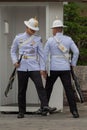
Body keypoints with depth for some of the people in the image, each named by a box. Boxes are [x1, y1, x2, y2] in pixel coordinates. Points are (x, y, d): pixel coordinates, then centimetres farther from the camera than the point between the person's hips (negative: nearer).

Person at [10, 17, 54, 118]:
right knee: (21, 90, 4)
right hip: (22, 68, 1)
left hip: (34, 67, -1)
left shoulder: (37, 39, 7)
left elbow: (41, 54, 8)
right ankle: (21, 112, 13)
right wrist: (15, 61, -1)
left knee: (40, 86, -19)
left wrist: (42, 68, 3)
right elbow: (13, 51, 17)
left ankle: (45, 106, -29)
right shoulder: (18, 38, 8)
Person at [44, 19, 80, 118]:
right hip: (65, 69, 1)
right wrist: (73, 64, 8)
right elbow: (76, 52, -2)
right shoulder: (68, 39, 3)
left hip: (53, 69, -1)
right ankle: (74, 111, -14)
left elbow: (45, 55, -2)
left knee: (48, 88, 16)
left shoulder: (50, 40, -2)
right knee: (69, 89, -3)